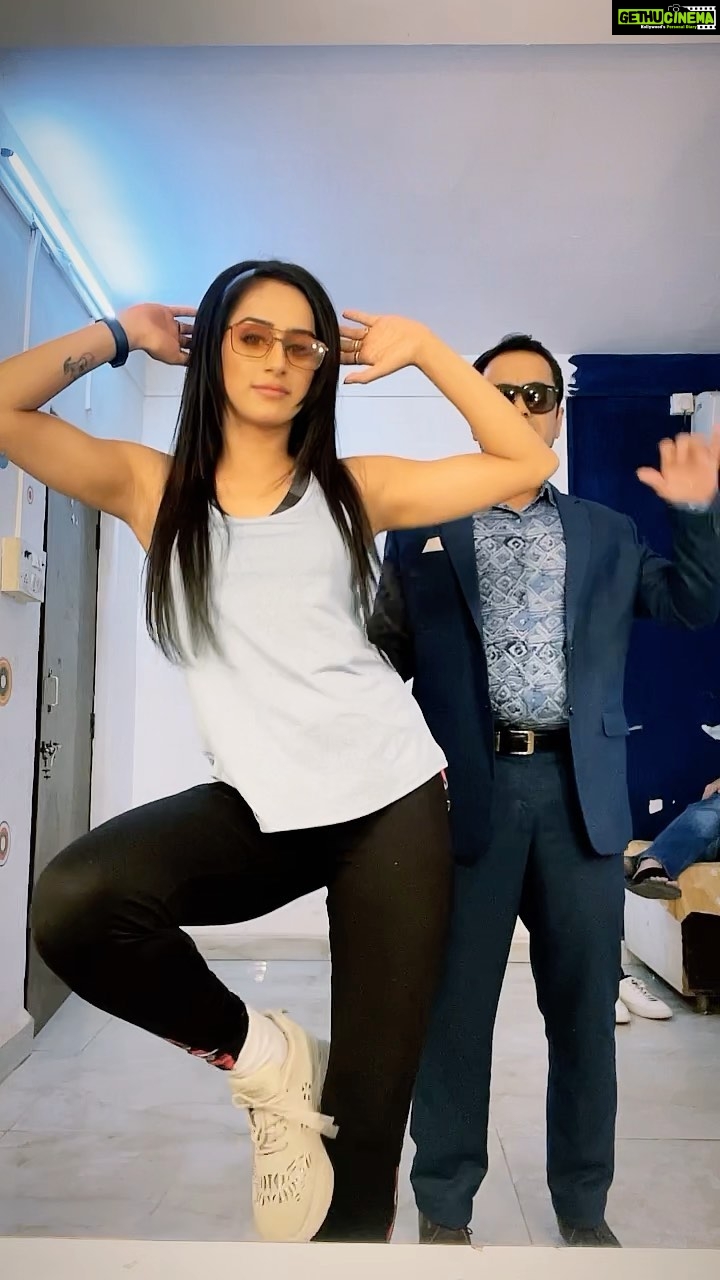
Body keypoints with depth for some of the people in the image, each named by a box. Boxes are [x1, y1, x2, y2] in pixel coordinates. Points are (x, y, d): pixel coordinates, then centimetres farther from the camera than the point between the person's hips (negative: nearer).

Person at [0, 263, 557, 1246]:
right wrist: (118, 334, 7)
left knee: (367, 1105, 2)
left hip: (391, 802, 0)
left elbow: (525, 462, 8)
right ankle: (261, 1057, -1)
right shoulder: (151, 486, 5)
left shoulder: (353, 488, 6)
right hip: (260, 809, 0)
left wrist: (420, 349, 6)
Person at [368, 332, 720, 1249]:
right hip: (469, 790, -2)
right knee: (456, 1003, 8)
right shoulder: (421, 533, 8)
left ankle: (583, 1208, 32)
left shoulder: (605, 534, 14)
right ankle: (444, 1209, 26)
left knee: (584, 1007, 12)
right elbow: (381, 662, 4)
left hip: (581, 793, 3)